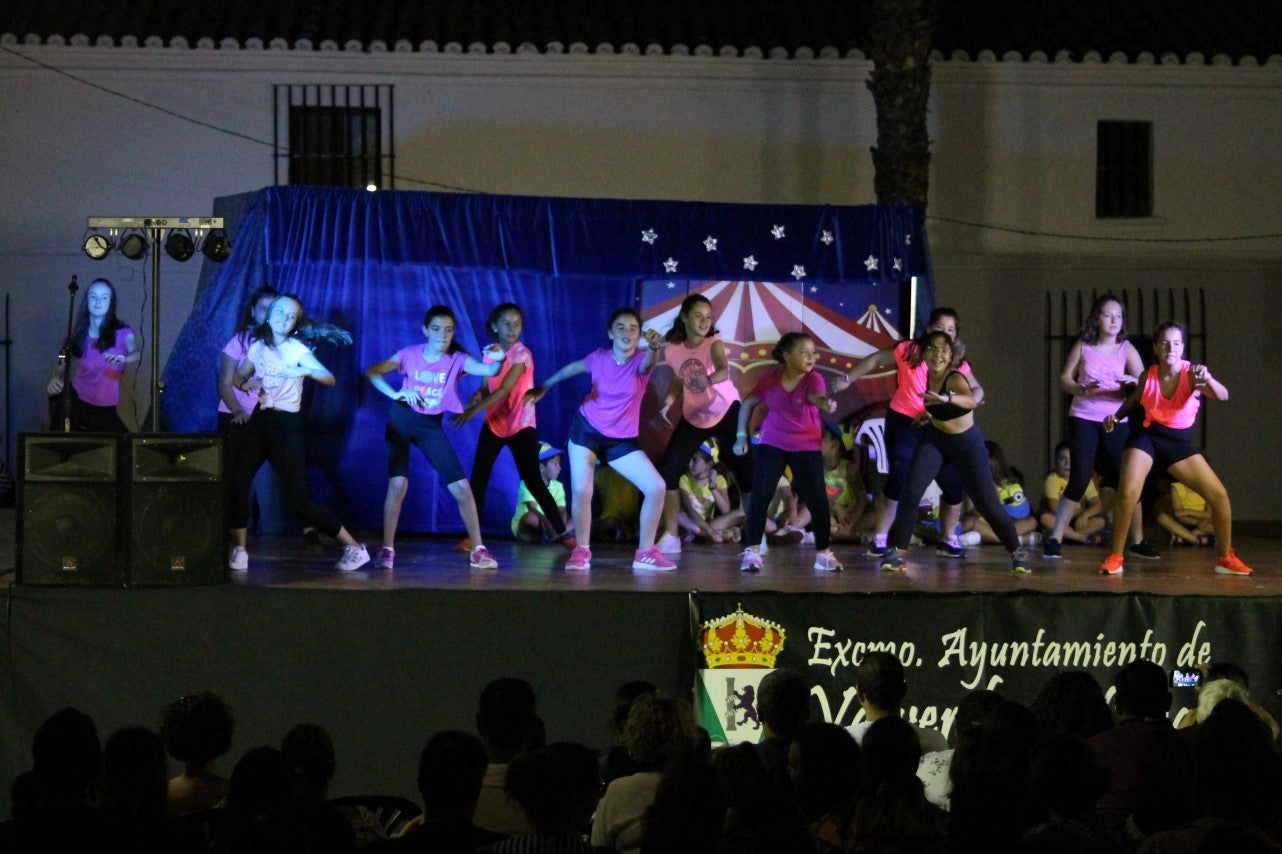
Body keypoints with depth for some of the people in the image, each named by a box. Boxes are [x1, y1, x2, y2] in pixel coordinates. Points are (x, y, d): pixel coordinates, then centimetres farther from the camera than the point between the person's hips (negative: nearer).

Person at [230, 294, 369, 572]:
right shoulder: (258, 347, 7)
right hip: (260, 421, 5)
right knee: (237, 483, -8)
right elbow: (238, 375, 18)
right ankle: (238, 551, 6)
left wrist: (306, 371, -36)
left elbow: (330, 379, -17)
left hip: (286, 424, -5)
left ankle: (354, 548, -1)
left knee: (297, 501, -8)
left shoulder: (297, 350, -8)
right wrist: (245, 384, -5)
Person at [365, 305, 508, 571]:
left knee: (461, 487, -4)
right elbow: (372, 372, -8)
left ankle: (477, 550, 6)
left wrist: (497, 361, -49)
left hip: (431, 425, 2)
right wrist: (396, 394, -20)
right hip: (402, 419, -2)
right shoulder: (409, 355, -12)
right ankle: (387, 550, -9)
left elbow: (488, 371, -27)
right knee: (398, 483, -17)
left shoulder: (457, 359, -11)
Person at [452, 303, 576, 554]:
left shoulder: (522, 354, -14)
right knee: (478, 479, -3)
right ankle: (472, 536, 2)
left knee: (534, 481, -8)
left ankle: (562, 533, -1)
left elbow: (504, 390, -23)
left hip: (521, 426, -5)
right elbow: (486, 387, 5)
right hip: (493, 424, 5)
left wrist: (471, 411, -28)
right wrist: (478, 395, -20)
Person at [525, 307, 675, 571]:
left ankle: (646, 553, 2)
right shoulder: (599, 358, -8)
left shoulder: (641, 361, -15)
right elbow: (573, 368, 14)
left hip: (621, 440, 0)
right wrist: (544, 386, 24)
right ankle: (582, 551, 5)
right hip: (586, 430, 0)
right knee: (581, 491, -15)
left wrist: (654, 347, -66)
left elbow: (649, 362, -42)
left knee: (656, 487, -11)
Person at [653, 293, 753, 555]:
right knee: (668, 472, -4)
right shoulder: (672, 349, -6)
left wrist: (709, 380, -59)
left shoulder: (713, 343, -17)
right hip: (693, 417, 4)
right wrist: (669, 400, -5)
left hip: (726, 413, -4)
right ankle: (670, 536, 6)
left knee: (745, 472, -8)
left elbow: (724, 371, -38)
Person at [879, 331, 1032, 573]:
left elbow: (970, 401, -53)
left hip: (967, 443, -4)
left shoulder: (954, 378, -28)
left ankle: (1017, 552, 21)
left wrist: (947, 398, -71)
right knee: (911, 491, -17)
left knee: (987, 504, -2)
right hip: (934, 438, 4)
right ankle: (896, 552, -8)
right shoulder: (925, 374, -11)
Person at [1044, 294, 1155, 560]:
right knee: (1080, 479, -6)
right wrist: (1083, 390, -15)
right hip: (1084, 419, -1)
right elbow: (1065, 378, 4)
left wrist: (1134, 383, -29)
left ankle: (1137, 541, 12)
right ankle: (1054, 538, 1)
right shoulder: (1083, 346, 1)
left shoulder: (1127, 350, 1)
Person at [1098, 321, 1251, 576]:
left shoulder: (1192, 374, -15)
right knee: (1127, 493, -22)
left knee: (1219, 495, -3)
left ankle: (1225, 558, 16)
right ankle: (1115, 557, -8)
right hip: (1147, 436, -1)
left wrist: (1208, 380, -54)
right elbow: (1133, 401, 16)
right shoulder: (1148, 376, -7)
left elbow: (1222, 396, -35)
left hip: (1180, 443, 1)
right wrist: (1116, 416, -1)